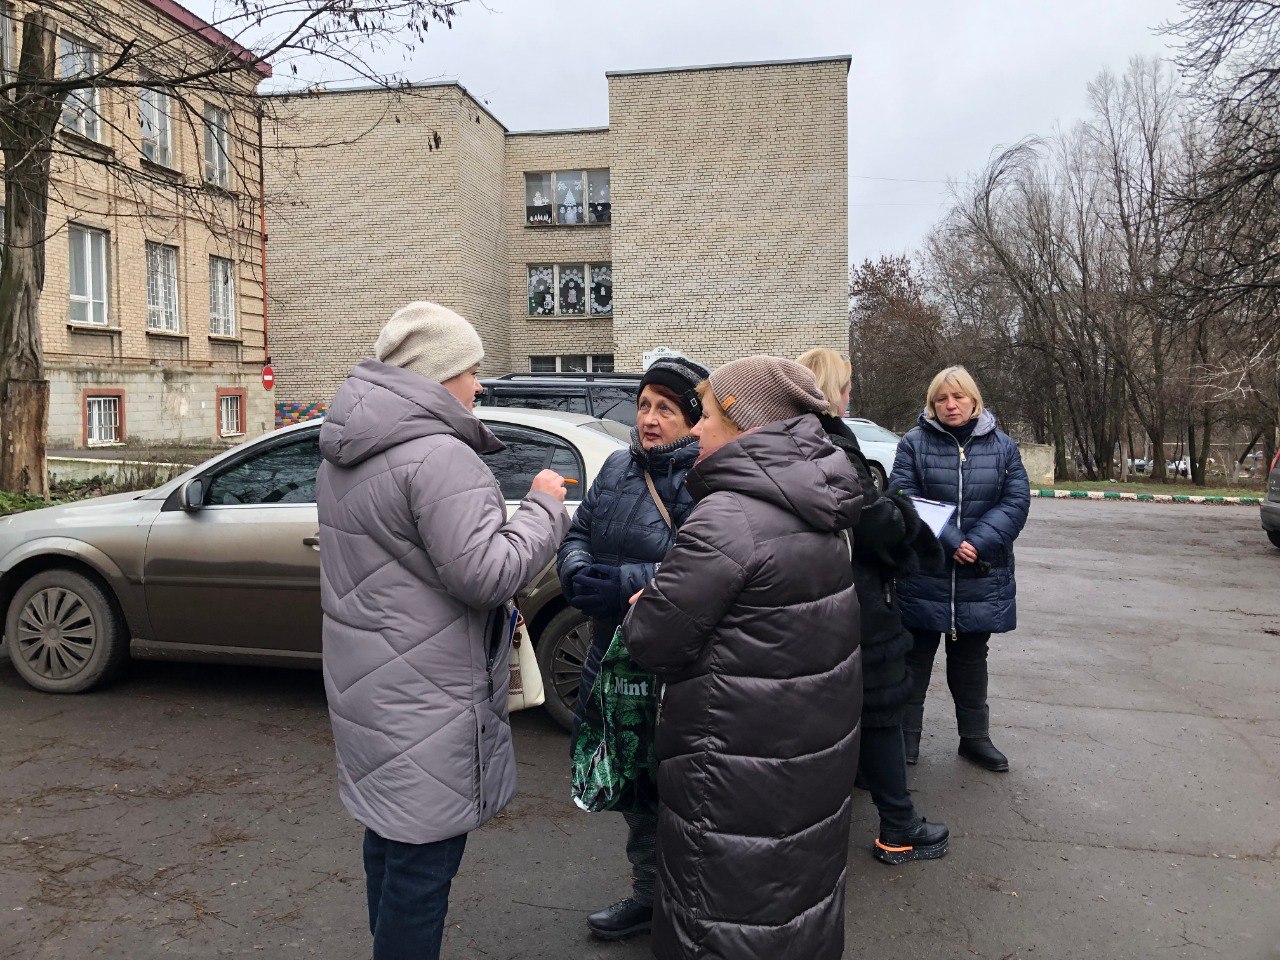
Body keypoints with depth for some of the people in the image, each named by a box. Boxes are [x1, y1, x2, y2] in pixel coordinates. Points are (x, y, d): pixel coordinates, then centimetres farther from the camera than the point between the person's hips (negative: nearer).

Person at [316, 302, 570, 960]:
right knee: (424, 856, 3)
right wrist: (544, 507, -11)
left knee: (389, 835, 24)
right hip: (422, 696, -10)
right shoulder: (438, 457, -23)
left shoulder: (343, 455, 10)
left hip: (370, 682, 10)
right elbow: (486, 572, -25)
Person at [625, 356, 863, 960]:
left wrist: (638, 611, 1)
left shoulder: (726, 519, -26)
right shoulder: (816, 510, 3)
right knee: (803, 879, 27)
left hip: (743, 764, -8)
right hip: (819, 743, 9)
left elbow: (654, 641, -22)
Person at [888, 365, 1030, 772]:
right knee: (916, 656, 8)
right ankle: (905, 738, 20)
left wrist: (977, 543, -18)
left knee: (971, 659, 17)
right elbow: (904, 498, -12)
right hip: (923, 576, -2)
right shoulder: (914, 443, -3)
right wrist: (950, 542, -20)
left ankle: (975, 737, 31)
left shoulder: (1002, 446, 5)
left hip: (980, 579, 2)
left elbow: (1016, 500, -4)